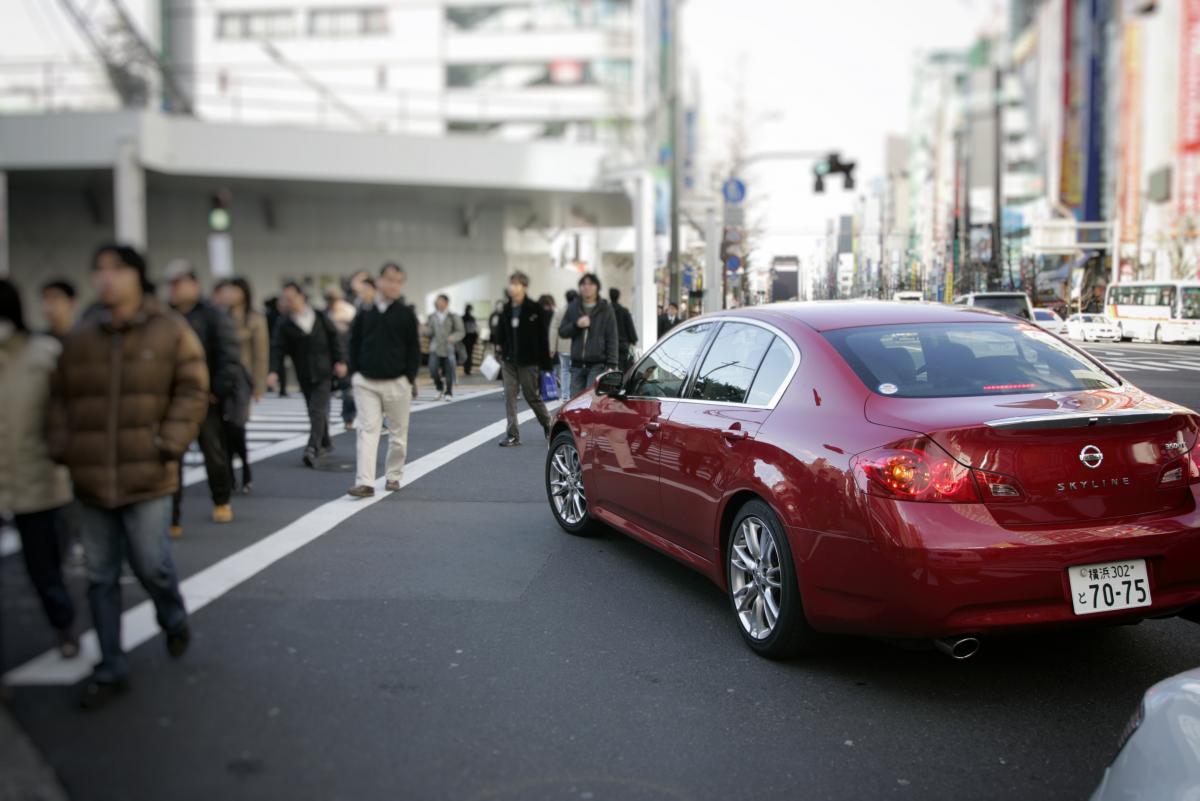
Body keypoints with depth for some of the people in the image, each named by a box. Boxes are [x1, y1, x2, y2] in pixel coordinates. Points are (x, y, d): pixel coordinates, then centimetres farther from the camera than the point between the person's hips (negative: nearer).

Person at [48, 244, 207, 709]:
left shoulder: (170, 331, -4)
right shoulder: (79, 337, 5)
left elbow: (192, 392, -5)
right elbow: (59, 398, 12)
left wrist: (170, 445, -14)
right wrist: (62, 448, 0)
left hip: (147, 477, -3)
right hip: (91, 479, 4)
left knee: (151, 565, 1)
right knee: (101, 577, 9)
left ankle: (174, 621, 35)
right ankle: (111, 669, 23)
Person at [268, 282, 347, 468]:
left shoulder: (319, 317, 1)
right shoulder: (284, 324, -1)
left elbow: (333, 338, 7)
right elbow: (279, 351, -7)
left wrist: (340, 361, -1)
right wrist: (274, 372, -21)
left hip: (324, 372, -2)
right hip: (305, 375, 2)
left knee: (317, 410, -13)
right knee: (316, 412, 11)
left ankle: (312, 448, -18)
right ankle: (325, 443, 31)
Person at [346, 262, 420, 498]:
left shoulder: (406, 313, -1)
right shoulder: (365, 312, 3)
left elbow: (414, 348, 0)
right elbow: (354, 344, 10)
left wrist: (410, 378, -5)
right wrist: (355, 373, 4)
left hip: (397, 383, 0)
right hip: (366, 382, 1)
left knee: (398, 433, 9)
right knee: (367, 430, -6)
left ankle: (393, 476, 25)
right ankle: (365, 482, -10)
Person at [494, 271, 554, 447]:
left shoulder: (535, 309, -9)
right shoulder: (506, 309, 6)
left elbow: (543, 336, -9)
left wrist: (544, 363, -12)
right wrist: (500, 345, 2)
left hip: (528, 361, -4)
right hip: (509, 360, 5)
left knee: (533, 396, 5)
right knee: (509, 396, 0)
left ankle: (548, 424, 30)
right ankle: (513, 434, 3)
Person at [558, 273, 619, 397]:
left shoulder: (606, 309, 1)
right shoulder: (573, 308, 12)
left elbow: (612, 339, -3)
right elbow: (561, 331, 9)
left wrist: (611, 365, -11)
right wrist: (576, 325, -12)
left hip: (598, 365, -4)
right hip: (577, 364, 4)